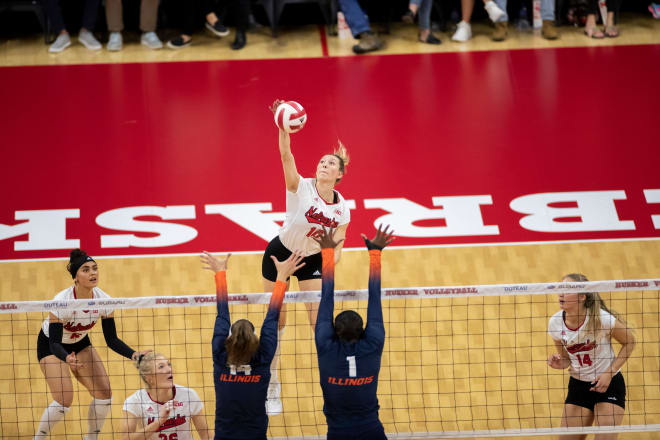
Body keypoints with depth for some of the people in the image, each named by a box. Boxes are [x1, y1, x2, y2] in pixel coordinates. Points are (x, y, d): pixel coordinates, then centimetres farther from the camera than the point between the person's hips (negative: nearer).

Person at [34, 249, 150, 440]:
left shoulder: (103, 300, -21)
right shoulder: (61, 302, -35)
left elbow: (111, 340, -12)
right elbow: (54, 343, -33)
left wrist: (133, 354, -28)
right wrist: (67, 358, -54)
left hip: (80, 343, 5)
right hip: (51, 346, -5)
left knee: (104, 395, -6)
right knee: (64, 400, -18)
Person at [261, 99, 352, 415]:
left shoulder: (341, 207, -9)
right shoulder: (300, 188, -21)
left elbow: (337, 246, 0)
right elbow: (286, 155, -38)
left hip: (312, 260, 3)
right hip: (279, 255, -3)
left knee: (321, 322, -3)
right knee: (276, 322, 2)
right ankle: (272, 389, 17)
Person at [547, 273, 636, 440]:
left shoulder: (601, 318, -22)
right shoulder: (555, 323, -9)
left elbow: (629, 342, -7)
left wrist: (609, 374, -15)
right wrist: (559, 364, -18)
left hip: (609, 384, -4)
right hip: (578, 385, 4)